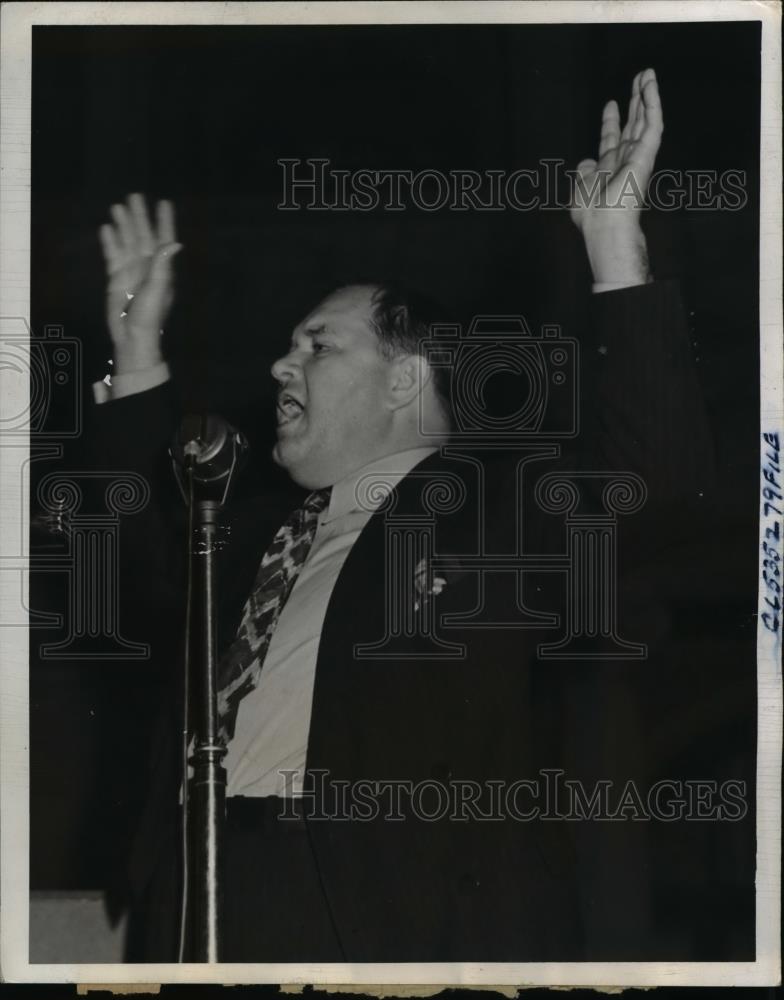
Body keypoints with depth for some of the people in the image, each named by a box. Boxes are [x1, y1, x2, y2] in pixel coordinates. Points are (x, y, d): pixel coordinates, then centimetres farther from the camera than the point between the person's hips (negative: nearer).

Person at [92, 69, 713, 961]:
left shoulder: (498, 511, 2)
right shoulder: (280, 543, 24)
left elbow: (651, 471, -12)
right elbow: (161, 542, 41)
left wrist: (614, 243, -17)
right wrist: (138, 350, 32)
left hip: (399, 918, -7)